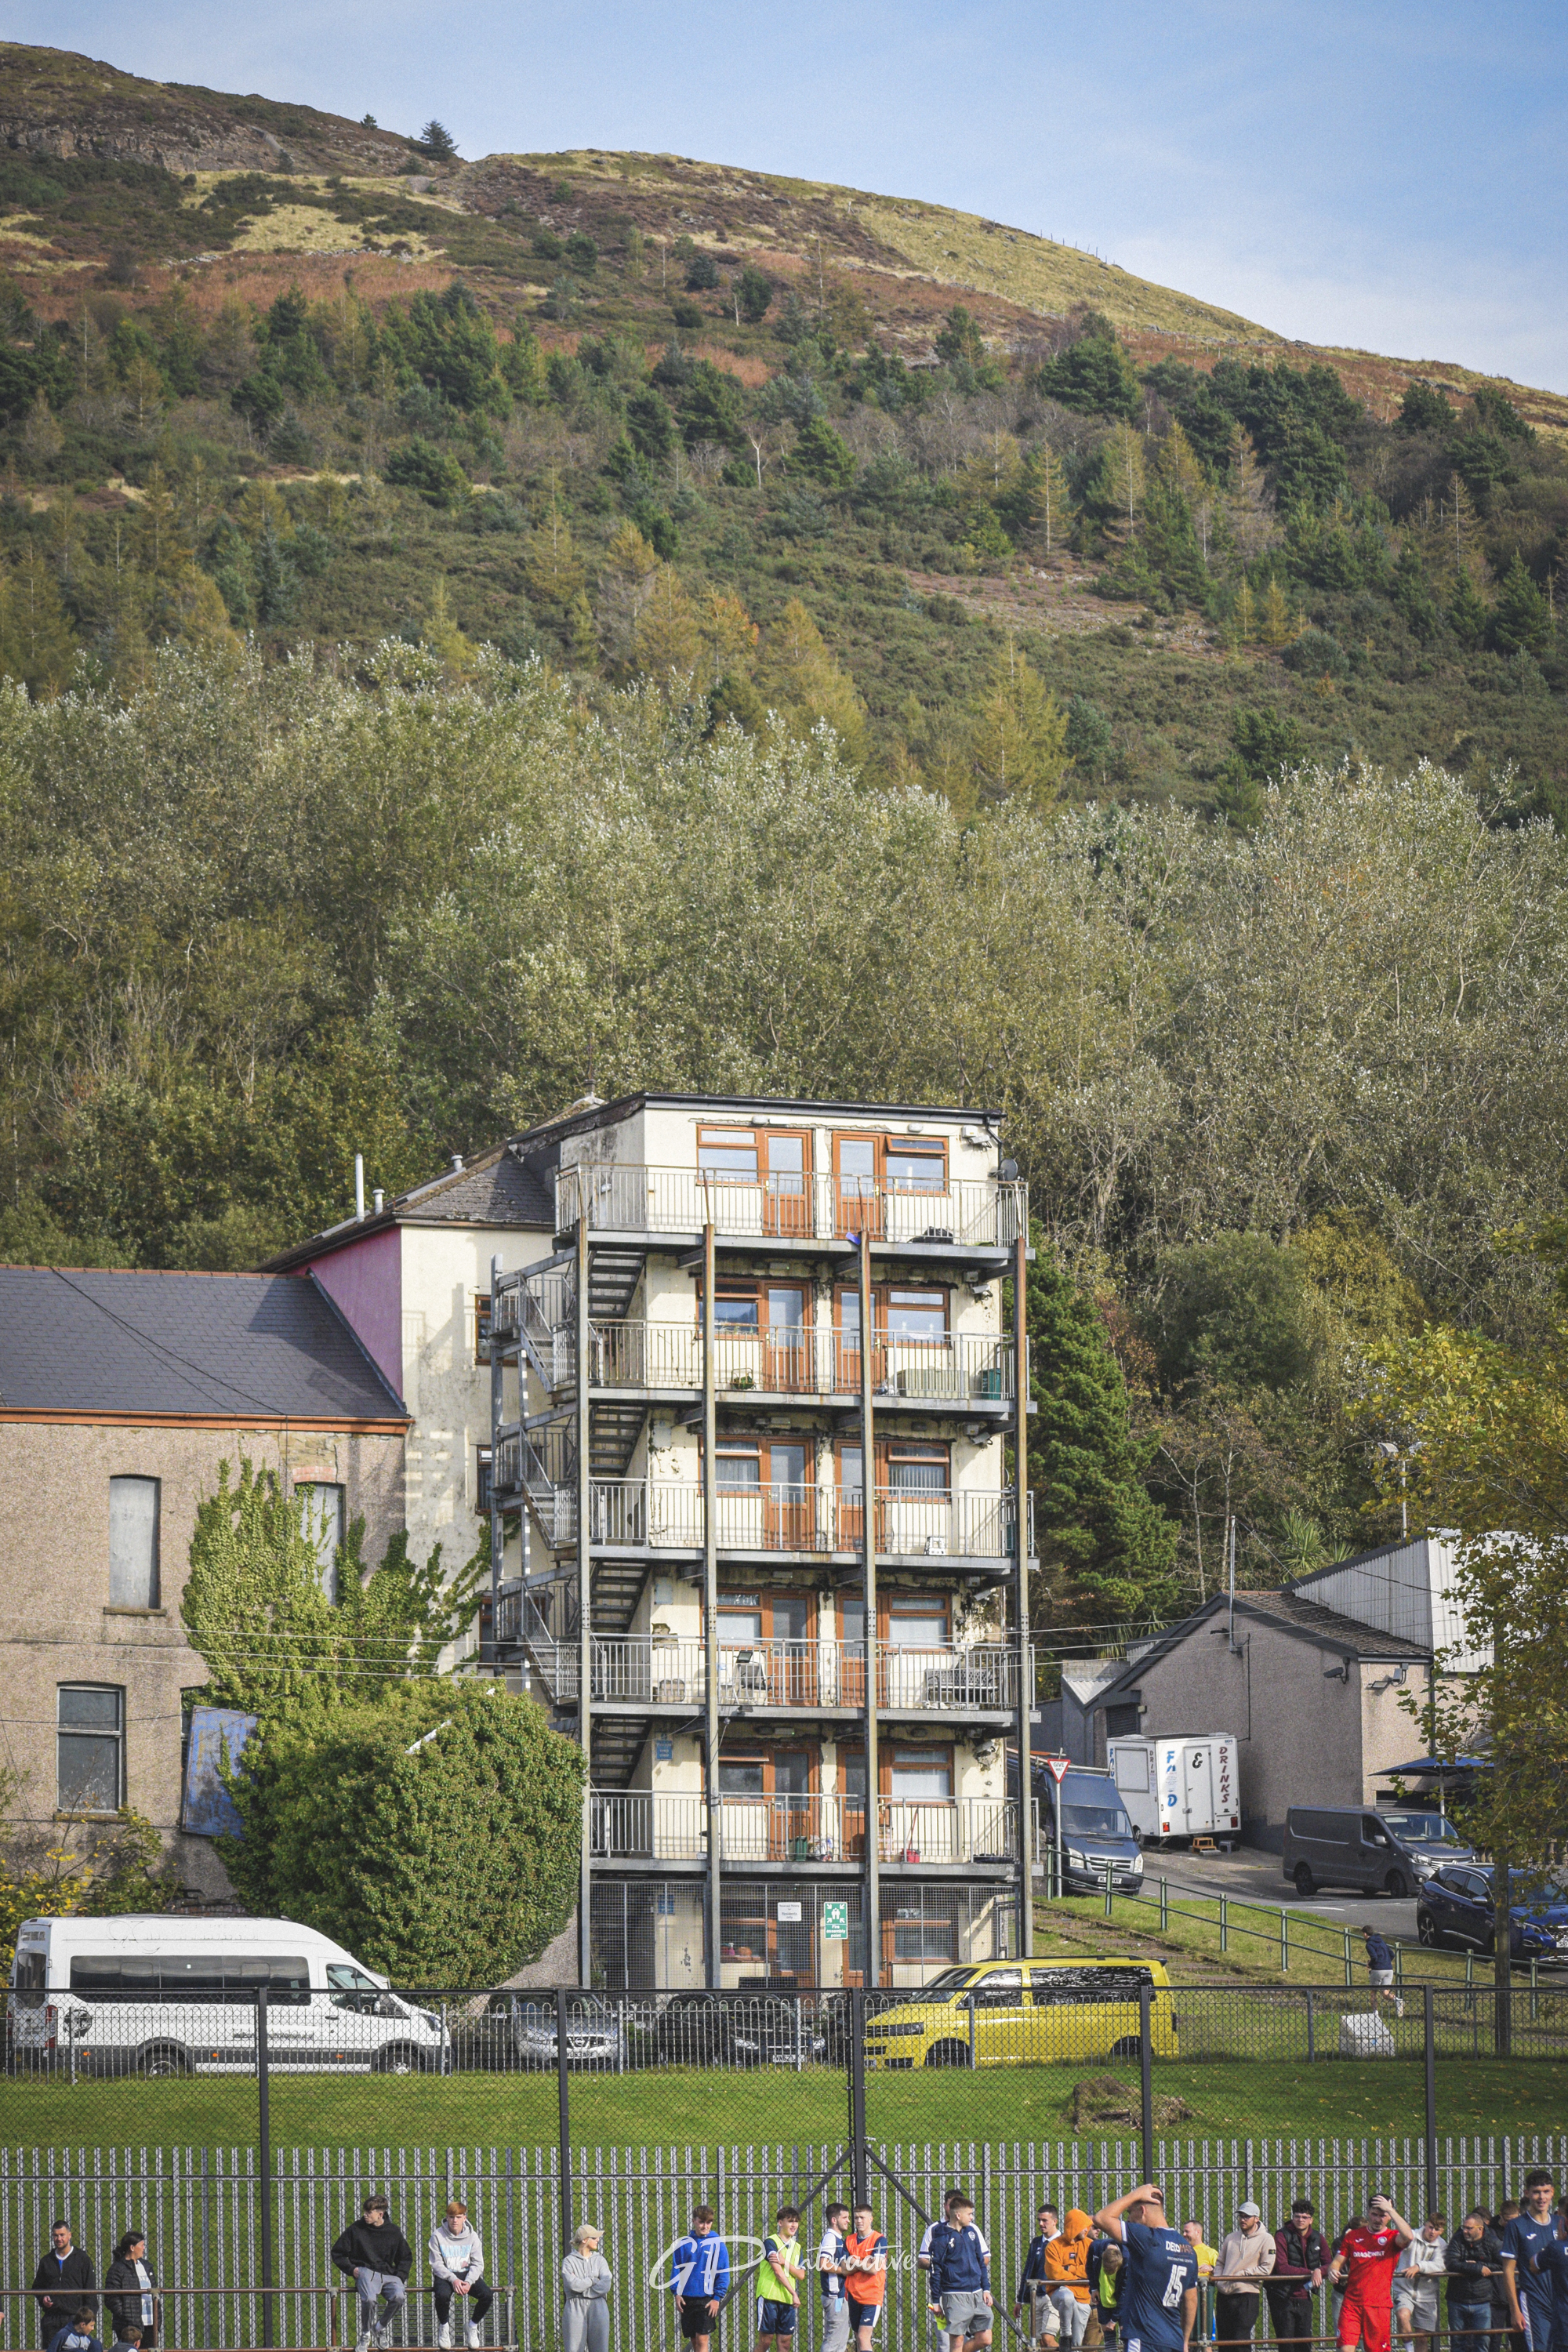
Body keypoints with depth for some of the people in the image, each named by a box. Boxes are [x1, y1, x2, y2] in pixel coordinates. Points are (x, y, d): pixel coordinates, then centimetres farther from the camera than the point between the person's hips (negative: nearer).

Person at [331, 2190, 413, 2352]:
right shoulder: (356, 2229, 2)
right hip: (366, 2272, -2)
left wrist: (400, 2276, 3)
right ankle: (365, 2336, -9)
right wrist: (351, 2269, -4)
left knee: (399, 2297, -30)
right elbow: (337, 2253, 11)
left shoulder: (393, 2231, 8)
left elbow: (406, 2257, 20)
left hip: (388, 2274, 2)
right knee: (369, 2299, -35)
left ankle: (381, 2327, -1)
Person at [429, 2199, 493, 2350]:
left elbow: (478, 2264, -2)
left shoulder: (472, 2236, -1)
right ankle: (444, 2326, -4)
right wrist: (453, 2280, -24)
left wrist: (469, 2282, -20)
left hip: (467, 2274, 2)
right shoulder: (438, 2236, -7)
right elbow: (437, 2264, -9)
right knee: (442, 2295, -37)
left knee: (487, 2294, -24)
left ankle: (473, 2326, 5)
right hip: (445, 2275, -2)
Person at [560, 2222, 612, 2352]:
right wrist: (594, 2280, -2)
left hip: (598, 2308, 2)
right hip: (576, 2309, -2)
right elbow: (573, 2285, -12)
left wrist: (582, 2286, -7)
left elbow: (605, 2287, -3)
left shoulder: (600, 2260, 12)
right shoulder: (568, 2261, 5)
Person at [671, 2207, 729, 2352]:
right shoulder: (684, 2244, 7)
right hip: (686, 2299, 3)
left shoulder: (717, 2244, -1)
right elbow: (676, 2269, 10)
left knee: (702, 2340, -10)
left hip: (707, 2300, -3)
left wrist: (718, 2298, -7)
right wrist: (676, 2293, 0)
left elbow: (723, 2274, 0)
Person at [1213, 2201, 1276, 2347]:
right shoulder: (1231, 2238, 14)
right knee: (1223, 2339, 7)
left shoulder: (1265, 2239, -3)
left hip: (1247, 2295, -6)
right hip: (1224, 2295, 6)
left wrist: (1239, 2275, -12)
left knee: (1241, 2338, -11)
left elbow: (1265, 2269, -10)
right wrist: (1218, 2280, 0)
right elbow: (1220, 2263, 20)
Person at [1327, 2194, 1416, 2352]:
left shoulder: (1393, 2237, 2)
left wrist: (1390, 2210, -18)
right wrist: (1333, 2271, -10)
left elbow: (1408, 2237, -21)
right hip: (1352, 2303, 1)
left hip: (1379, 2305, -1)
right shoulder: (1353, 2236, 11)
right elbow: (1337, 2261, 13)